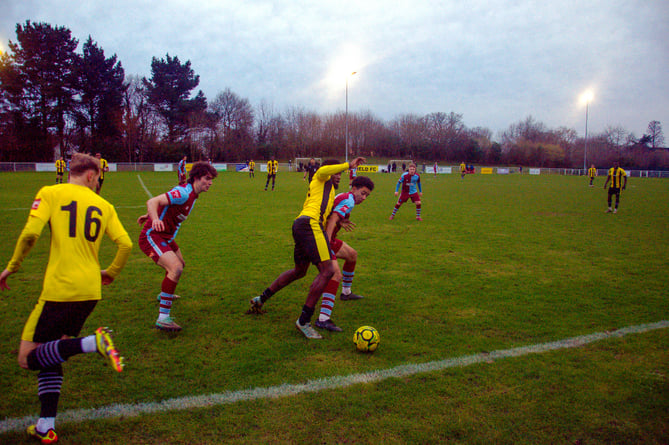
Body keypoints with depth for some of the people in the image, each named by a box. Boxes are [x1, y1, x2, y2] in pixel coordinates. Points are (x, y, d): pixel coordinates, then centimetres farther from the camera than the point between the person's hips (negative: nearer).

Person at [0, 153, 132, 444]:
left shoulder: (50, 193, 1)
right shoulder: (104, 205, 11)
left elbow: (30, 234, -11)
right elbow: (126, 244, 4)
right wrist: (110, 273, 20)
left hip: (60, 289, -5)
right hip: (91, 292, 5)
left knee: (27, 358, 4)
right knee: (50, 356, 18)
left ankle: (92, 342, -20)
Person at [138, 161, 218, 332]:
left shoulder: (191, 194, 9)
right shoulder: (183, 192, -22)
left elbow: (163, 204, 23)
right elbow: (152, 201, -32)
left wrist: (148, 215, 32)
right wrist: (155, 219, -50)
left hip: (165, 237, 11)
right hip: (152, 236, -11)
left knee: (180, 264, 29)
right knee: (175, 268, -28)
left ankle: (165, 294, 57)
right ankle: (163, 318, -28)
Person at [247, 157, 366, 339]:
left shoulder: (324, 188, 35)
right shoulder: (321, 178, 10)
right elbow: (322, 170, -15)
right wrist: (349, 165, -14)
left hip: (299, 225, 10)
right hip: (310, 223, -10)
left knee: (299, 271, 26)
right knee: (327, 271, -15)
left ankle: (261, 299, 34)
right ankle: (304, 321, -14)